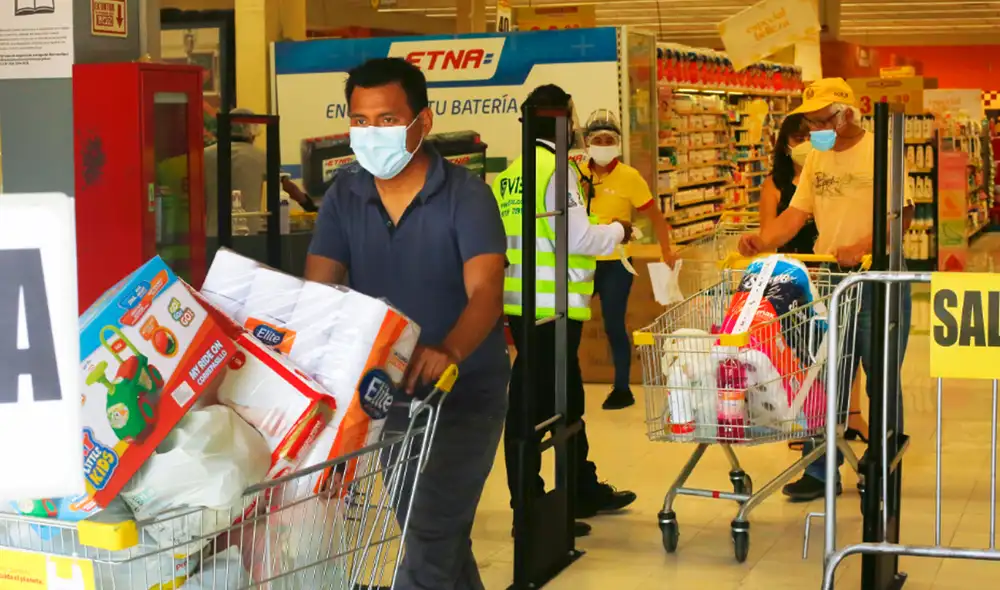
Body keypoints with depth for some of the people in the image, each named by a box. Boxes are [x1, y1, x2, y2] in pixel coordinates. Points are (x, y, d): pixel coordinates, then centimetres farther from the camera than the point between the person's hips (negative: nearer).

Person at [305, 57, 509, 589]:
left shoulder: (465, 195, -16)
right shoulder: (343, 196, -4)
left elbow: (485, 293, -28)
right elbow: (317, 290, -10)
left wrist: (448, 352, -49)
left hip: (465, 395, -5)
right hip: (387, 394, 5)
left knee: (431, 541, -9)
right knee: (433, 535, 18)